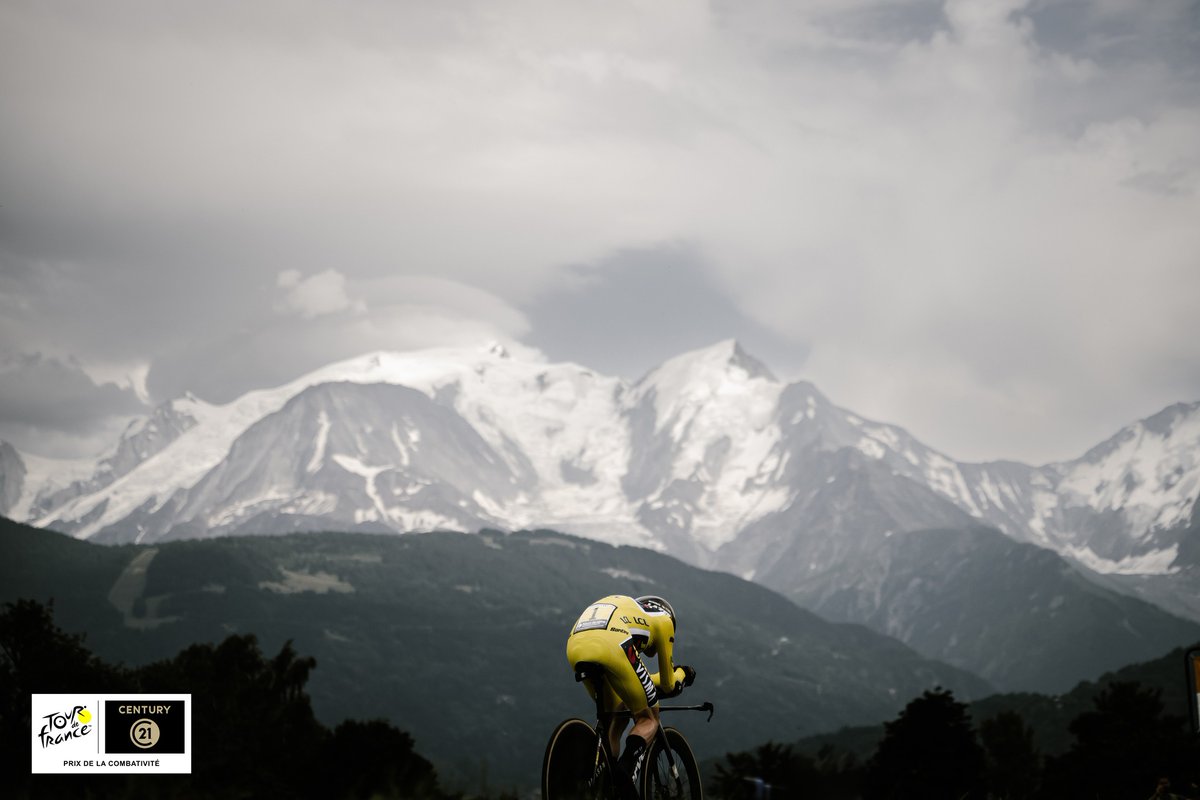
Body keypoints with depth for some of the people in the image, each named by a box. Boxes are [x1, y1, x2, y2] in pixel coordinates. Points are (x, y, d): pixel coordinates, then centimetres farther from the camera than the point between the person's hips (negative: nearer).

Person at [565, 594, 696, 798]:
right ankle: (628, 770, -16)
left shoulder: (624, 608, 44)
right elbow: (668, 685, 34)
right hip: (612, 649, -6)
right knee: (648, 719, 12)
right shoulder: (663, 619, 30)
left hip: (575, 648, 6)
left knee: (615, 715, 27)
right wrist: (681, 674, 54)